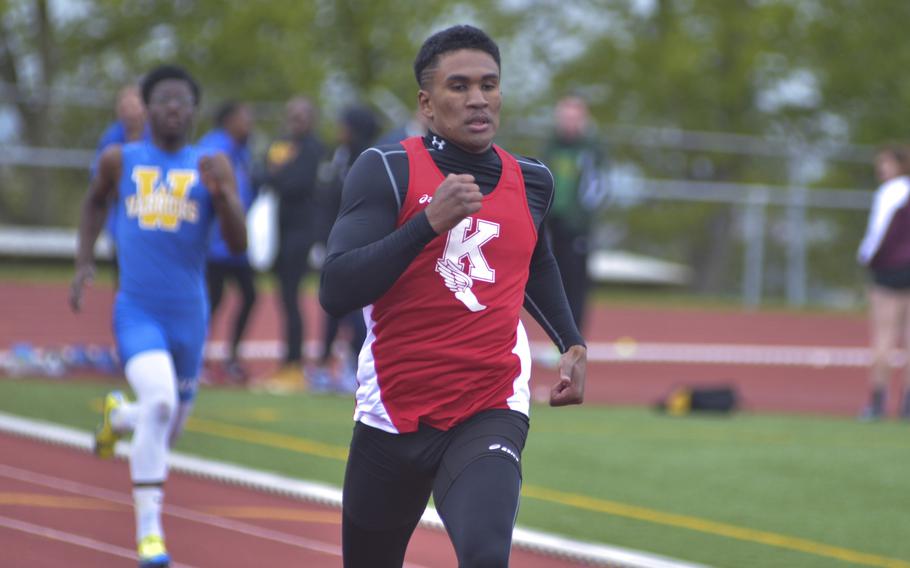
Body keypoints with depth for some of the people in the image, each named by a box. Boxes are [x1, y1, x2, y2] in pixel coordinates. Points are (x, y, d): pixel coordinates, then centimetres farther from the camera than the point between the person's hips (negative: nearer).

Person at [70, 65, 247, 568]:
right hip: (136, 311, -2)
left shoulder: (211, 167, 0)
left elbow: (238, 244, -6)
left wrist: (222, 194, -23)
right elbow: (95, 202, 22)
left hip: (188, 317, 2)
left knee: (169, 428, 14)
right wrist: (83, 263, 12)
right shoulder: (119, 161, 1)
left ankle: (118, 415, 51)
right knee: (158, 401, -28)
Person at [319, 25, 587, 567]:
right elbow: (335, 292, -20)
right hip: (393, 416, -1)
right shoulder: (387, 171, -8)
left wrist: (573, 344, 17)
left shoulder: (530, 181, 6)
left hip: (491, 415, 1)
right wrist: (430, 222, -26)